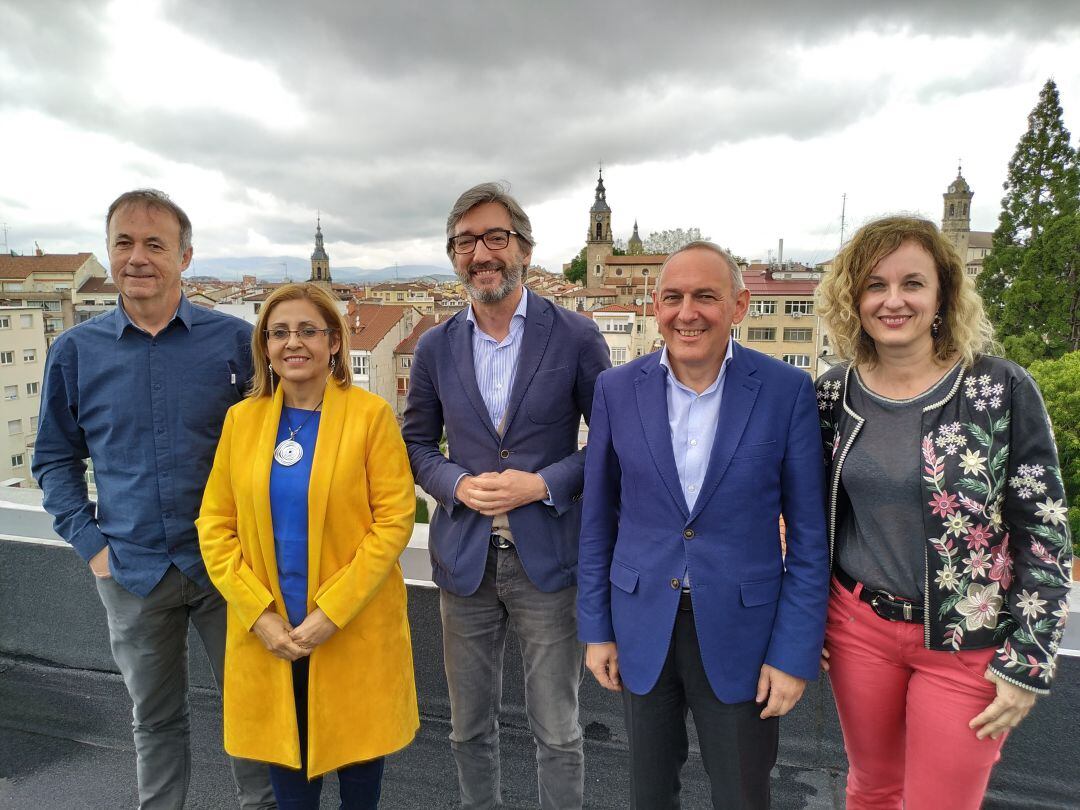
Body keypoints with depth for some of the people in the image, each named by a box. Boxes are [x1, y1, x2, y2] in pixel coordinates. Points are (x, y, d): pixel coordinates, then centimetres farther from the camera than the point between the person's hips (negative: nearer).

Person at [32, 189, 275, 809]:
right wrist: (90, 543, 0)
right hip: (133, 571, 2)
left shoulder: (236, 340, -6)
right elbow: (56, 458, 9)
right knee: (156, 717, 19)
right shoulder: (75, 351, 0)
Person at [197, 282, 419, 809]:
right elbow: (215, 525, 2)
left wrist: (331, 612, -16)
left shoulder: (370, 413, -9)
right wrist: (259, 614, -8)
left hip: (354, 629, -2)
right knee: (285, 755, 18)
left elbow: (395, 519, -12)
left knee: (356, 751, 16)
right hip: (266, 632, 3)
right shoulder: (242, 418, 2)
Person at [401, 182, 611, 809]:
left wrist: (542, 483, -16)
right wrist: (458, 483, -10)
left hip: (548, 560, -3)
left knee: (558, 733, 11)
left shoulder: (576, 337, -6)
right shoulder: (436, 348, 2)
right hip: (464, 561, 3)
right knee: (469, 729, 19)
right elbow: (418, 444, 10)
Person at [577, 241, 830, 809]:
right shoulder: (616, 389, -5)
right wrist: (596, 628, 3)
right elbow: (598, 520, 2)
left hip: (739, 629, -1)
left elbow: (808, 533, -5)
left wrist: (794, 653, -7)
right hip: (642, 626, 2)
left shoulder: (787, 390, -10)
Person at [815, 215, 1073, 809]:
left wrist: (1028, 661, -9)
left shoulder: (1002, 391, -12)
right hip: (858, 626, 3)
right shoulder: (833, 393, -4)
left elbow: (1044, 534, -8)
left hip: (966, 643, -2)